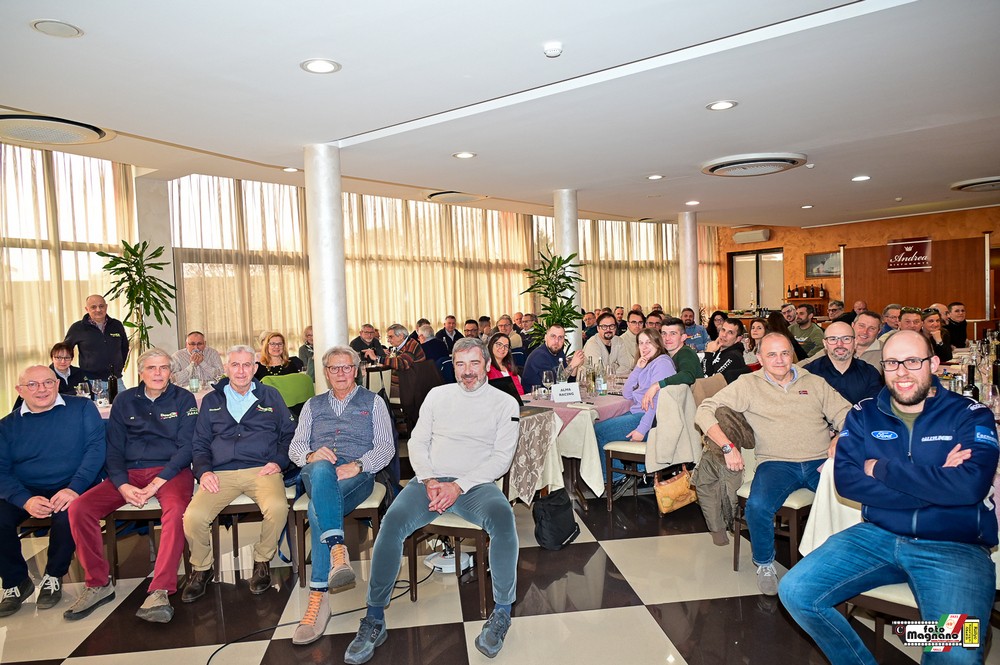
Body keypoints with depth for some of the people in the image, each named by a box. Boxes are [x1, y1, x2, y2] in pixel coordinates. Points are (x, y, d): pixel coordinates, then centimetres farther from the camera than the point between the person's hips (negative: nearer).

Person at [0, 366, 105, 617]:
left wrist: (74, 488, -21)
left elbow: (96, 446, -7)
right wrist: (25, 500, -19)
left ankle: (53, 577, -1)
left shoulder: (82, 408, 2)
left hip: (69, 489, -3)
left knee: (67, 516, -32)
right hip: (23, 493, 3)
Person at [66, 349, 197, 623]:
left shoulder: (183, 399, 4)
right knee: (79, 508, -19)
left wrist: (159, 481, -15)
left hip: (170, 471, -3)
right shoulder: (125, 401, 12)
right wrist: (122, 485, -9)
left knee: (176, 510, -35)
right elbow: (113, 448, 9)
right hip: (130, 473, 4)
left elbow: (186, 446, -3)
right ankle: (97, 585, -4)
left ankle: (160, 592, -31)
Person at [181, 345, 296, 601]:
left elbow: (289, 434, 15)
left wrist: (278, 461, -2)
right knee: (193, 517, -25)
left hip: (262, 470, -1)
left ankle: (263, 561, -4)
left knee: (278, 507, -32)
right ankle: (201, 569, 5)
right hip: (221, 473, 2)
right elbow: (199, 443, 19)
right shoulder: (211, 400, 21)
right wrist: (203, 471, 0)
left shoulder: (270, 396, 17)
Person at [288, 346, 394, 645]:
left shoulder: (373, 402, 17)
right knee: (321, 470, -37)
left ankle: (319, 596, -34)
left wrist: (357, 466, -13)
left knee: (318, 509, -34)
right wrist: (311, 455, -9)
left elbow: (386, 448, 6)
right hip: (316, 473, 2)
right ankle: (337, 550, -49)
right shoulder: (313, 405, 26)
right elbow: (295, 447, 16)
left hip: (357, 475, -2)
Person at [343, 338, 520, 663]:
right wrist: (430, 481, -6)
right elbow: (417, 442, 12)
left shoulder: (504, 403, 6)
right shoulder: (437, 395, 15)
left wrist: (459, 486, -13)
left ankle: (502, 611, -15)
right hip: (430, 480, 2)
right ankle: (374, 618, -14)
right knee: (393, 520, -26)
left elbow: (502, 457, -2)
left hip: (476, 484, -2)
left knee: (502, 518, -34)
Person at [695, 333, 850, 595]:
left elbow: (845, 415, 11)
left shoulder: (815, 383, 17)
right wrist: (728, 446, -10)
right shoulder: (748, 385, 8)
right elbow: (705, 411, 2)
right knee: (757, 506, -31)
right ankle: (764, 564, -1)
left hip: (820, 462, 2)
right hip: (776, 463, -2)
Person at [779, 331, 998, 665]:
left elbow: (971, 485, -18)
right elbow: (846, 480, -7)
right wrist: (933, 483, -14)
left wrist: (880, 469, -11)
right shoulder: (863, 415, 7)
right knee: (795, 591, -13)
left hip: (955, 547, -3)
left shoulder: (970, 415, 0)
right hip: (878, 535, 3)